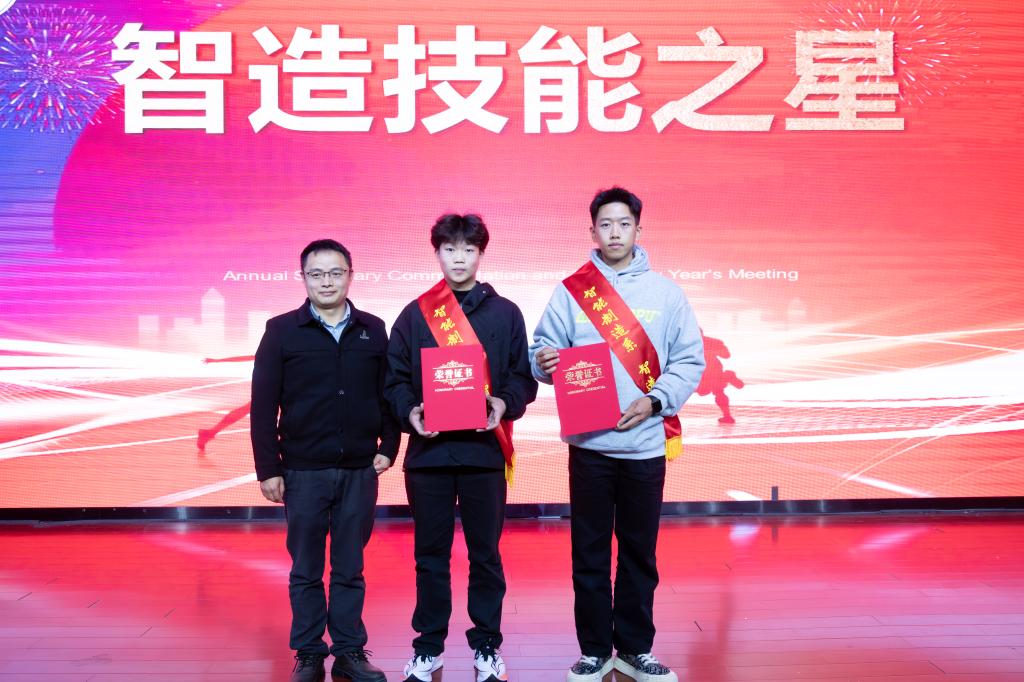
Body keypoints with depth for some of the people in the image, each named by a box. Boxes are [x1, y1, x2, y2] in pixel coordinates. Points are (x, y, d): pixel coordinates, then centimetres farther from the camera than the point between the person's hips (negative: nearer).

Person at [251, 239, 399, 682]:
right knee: (305, 571, 8)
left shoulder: (373, 330, 5)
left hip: (359, 472, 1)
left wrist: (388, 447, 0)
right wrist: (268, 469, -5)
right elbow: (263, 405, -2)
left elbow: (389, 393, 9)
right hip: (303, 472, -1)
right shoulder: (282, 330, -1)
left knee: (350, 569, 9)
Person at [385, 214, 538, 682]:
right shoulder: (414, 314, 7)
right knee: (430, 554, 9)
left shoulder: (505, 313, 6)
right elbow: (395, 378, 6)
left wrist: (504, 404, -14)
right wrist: (409, 411, -12)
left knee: (485, 553, 8)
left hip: (484, 451, -1)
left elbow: (523, 376, 4)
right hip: (428, 451, 1)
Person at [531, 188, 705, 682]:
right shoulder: (570, 292, 5)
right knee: (589, 553, 5)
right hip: (589, 443, 0)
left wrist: (655, 401, -11)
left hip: (645, 442, 1)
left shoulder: (664, 292, 5)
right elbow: (543, 351, 2)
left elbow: (690, 360, 4)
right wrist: (545, 362, -20)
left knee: (639, 552, 8)